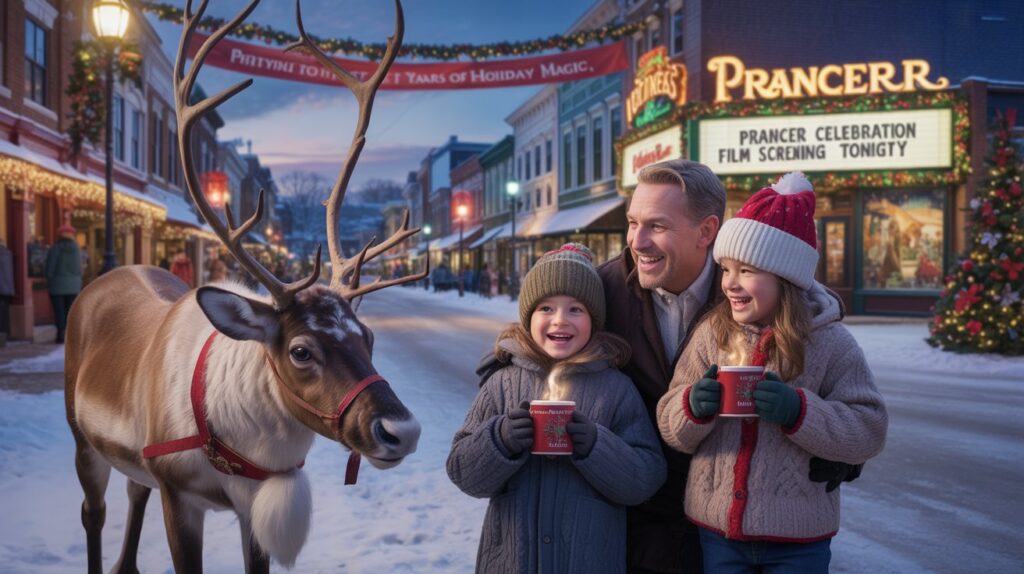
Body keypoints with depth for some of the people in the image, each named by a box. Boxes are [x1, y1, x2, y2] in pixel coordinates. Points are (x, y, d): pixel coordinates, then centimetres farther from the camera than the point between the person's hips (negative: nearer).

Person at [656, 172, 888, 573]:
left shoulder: (830, 343, -8)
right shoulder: (712, 334, -2)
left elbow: (869, 432, -9)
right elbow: (673, 431, 1)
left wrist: (799, 410, -23)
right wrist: (693, 406, -20)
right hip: (717, 529, 2)